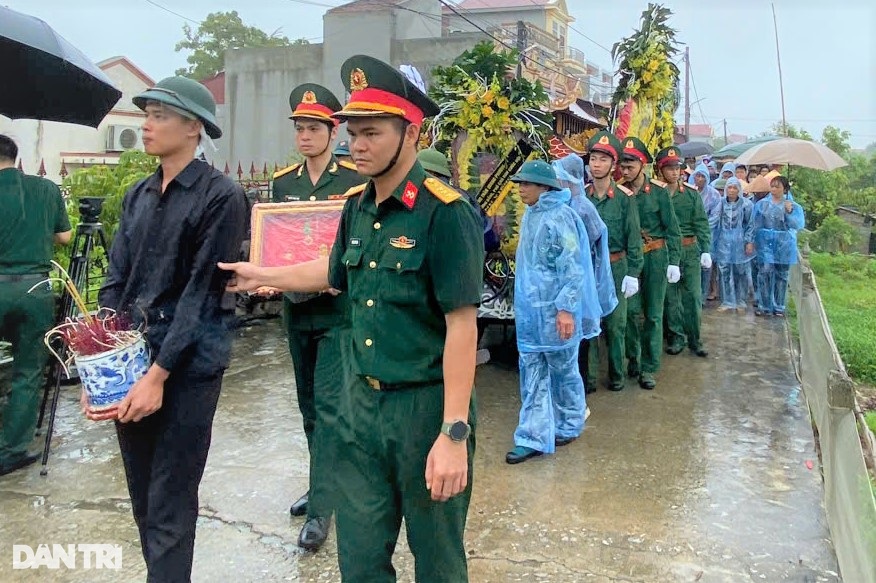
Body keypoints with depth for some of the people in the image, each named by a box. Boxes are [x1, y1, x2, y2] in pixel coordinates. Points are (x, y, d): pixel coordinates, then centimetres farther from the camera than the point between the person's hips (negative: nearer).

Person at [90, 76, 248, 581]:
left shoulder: (221, 196, -9)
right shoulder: (139, 195, 12)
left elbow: (202, 292, -13)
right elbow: (116, 280, 10)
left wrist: (159, 374, -16)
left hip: (188, 361, -6)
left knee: (170, 506, 1)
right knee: (142, 498, 16)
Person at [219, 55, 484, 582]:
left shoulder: (444, 211, -17)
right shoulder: (357, 206, 5)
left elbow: (462, 325, -20)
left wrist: (455, 434, -22)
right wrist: (259, 275, 30)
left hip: (427, 406, -6)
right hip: (363, 401, 6)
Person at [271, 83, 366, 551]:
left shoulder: (356, 180, -6)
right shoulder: (283, 182, 10)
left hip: (338, 308, -6)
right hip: (296, 306, 6)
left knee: (328, 405, -6)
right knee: (309, 404, 16)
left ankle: (321, 508, 1)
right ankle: (324, 483, 32)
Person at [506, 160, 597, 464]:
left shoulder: (560, 216, -15)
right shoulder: (531, 215, 10)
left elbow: (572, 266, -19)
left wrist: (566, 307, -23)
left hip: (555, 311, -7)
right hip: (530, 309, 8)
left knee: (562, 369, 10)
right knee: (532, 373, 7)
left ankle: (569, 425, 29)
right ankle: (534, 437, 13)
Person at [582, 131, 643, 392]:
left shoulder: (624, 197, -5)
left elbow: (633, 238, -4)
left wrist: (633, 273, -8)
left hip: (616, 267, -2)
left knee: (615, 324, 8)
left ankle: (616, 374, 23)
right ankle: (589, 374, 18)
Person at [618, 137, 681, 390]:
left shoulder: (658, 191, -6)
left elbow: (672, 228, -2)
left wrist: (673, 262, -5)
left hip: (655, 256, -1)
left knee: (653, 313, 4)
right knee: (632, 309, -1)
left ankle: (648, 367, 13)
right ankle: (633, 357, 21)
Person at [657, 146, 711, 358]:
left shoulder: (691, 193, 4)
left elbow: (701, 222, 3)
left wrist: (705, 250, -3)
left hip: (690, 249, 1)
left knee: (693, 295, 2)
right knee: (670, 296, 6)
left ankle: (694, 339, 13)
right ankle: (676, 337, 18)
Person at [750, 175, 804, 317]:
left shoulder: (794, 207, 3)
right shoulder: (762, 204, 6)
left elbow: (799, 225, -9)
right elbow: (754, 224, 7)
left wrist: (789, 212, -22)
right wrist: (751, 241, 0)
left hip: (784, 245, 0)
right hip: (765, 243, 0)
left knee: (781, 275, 6)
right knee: (764, 273, -8)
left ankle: (778, 307, 16)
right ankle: (764, 306, 0)